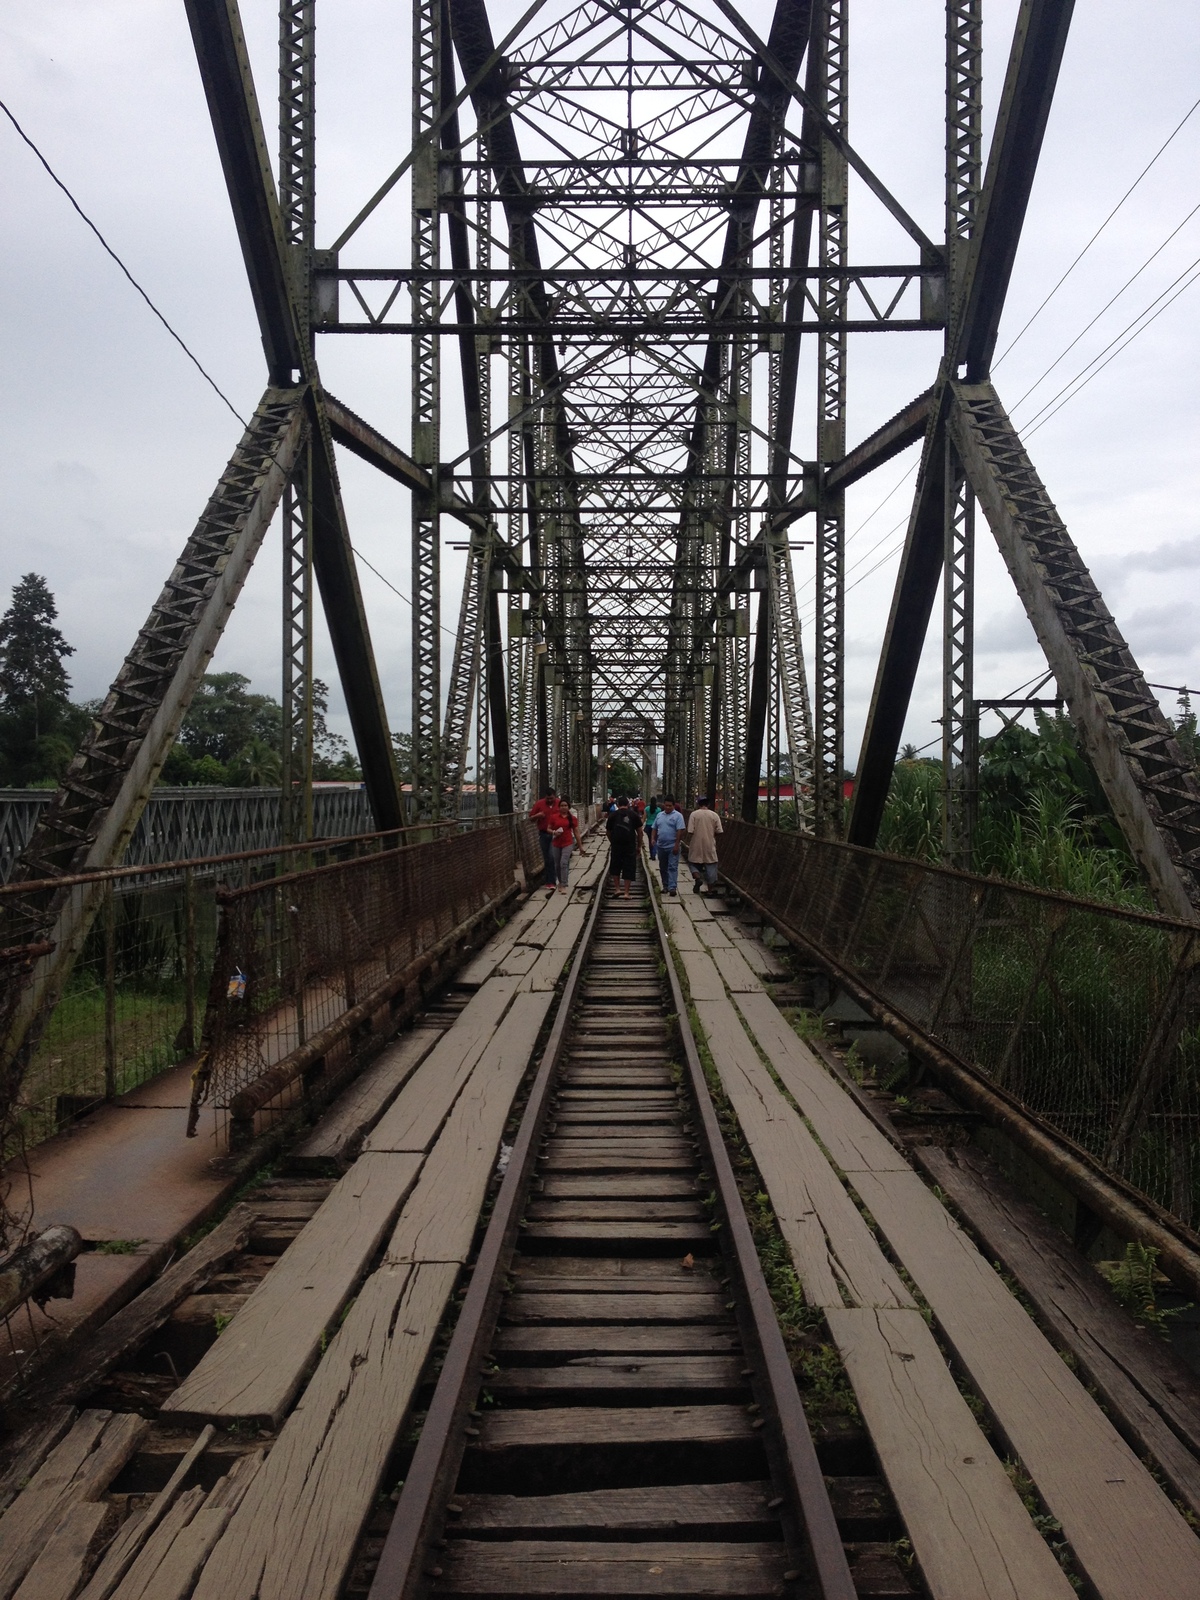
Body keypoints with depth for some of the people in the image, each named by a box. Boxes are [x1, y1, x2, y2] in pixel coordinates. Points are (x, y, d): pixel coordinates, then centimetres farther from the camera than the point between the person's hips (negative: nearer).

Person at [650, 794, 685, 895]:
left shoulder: (678, 816, -6)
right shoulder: (659, 815, 12)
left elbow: (680, 831, -12)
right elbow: (655, 829, 17)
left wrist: (676, 845, -18)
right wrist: (653, 839, 1)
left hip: (672, 847, -6)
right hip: (661, 846, 6)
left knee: (672, 867, -9)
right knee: (663, 868, 13)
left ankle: (672, 887, -13)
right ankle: (665, 886, 24)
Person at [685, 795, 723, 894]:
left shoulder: (694, 814, -6)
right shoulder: (714, 815, -1)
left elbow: (690, 832, -9)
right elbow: (719, 831, 0)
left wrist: (689, 843, 4)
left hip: (696, 846, -1)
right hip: (710, 845, 1)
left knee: (693, 863, 15)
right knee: (710, 865, 8)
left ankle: (697, 877, -10)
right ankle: (711, 888, 10)